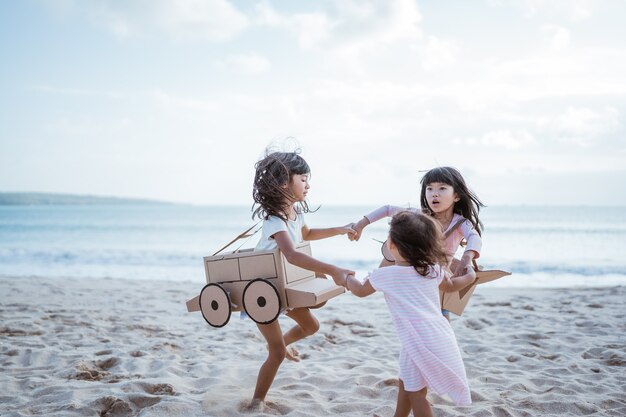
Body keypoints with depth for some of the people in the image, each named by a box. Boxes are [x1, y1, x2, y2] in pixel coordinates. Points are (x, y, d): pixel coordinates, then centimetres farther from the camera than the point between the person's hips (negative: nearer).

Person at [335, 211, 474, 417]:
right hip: (439, 336, 7)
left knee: (416, 392, 8)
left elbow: (360, 290, 13)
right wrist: (471, 276, 48)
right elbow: (451, 285, 28)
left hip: (420, 343, -7)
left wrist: (347, 279, 34)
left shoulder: (385, 275, -6)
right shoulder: (434, 269, 7)